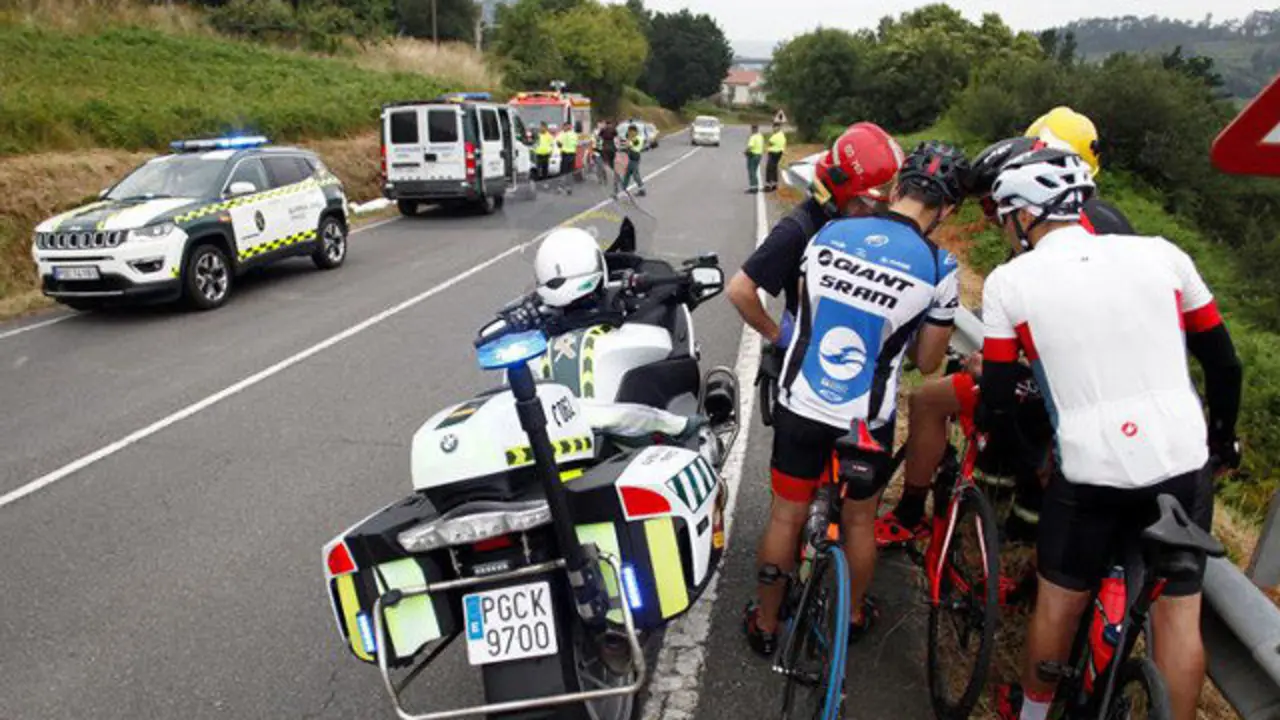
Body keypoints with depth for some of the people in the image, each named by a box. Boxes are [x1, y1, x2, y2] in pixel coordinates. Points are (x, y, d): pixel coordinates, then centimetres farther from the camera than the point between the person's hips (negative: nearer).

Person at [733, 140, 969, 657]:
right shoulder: (938, 268, -11)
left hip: (799, 405, 2)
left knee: (786, 515, 17)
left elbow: (740, 293, 6)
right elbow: (927, 361, 1)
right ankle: (854, 616, 43)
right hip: (867, 420, -1)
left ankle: (764, 624, 32)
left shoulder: (828, 233, -4)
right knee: (859, 520, 22)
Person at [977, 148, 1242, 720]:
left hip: (1089, 469, -2)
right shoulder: (1161, 253, 3)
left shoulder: (1009, 281, -4)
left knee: (1058, 600, 17)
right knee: (1179, 613, 16)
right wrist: (1222, 436, 26)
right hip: (1183, 463, 3)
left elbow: (997, 400, -1)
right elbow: (1224, 362, 10)